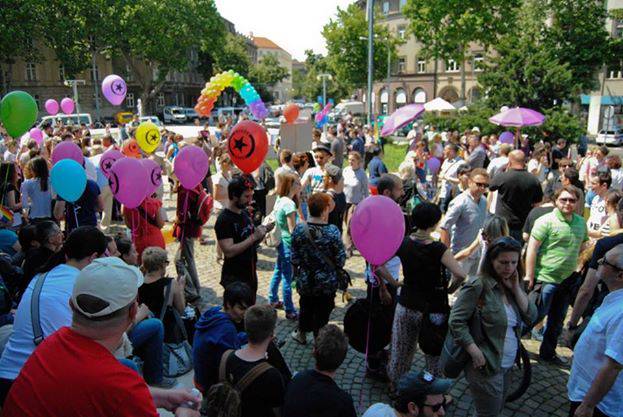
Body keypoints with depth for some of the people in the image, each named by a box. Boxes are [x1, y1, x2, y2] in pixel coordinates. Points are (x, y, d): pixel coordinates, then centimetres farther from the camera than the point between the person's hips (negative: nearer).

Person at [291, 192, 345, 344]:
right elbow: (340, 260, -16)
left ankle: (301, 334, 49)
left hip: (305, 280, 3)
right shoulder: (332, 231, -21)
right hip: (327, 282, -3)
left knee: (306, 308, 27)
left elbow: (294, 259, -7)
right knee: (322, 314, 15)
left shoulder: (299, 229, -14)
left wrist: (296, 273, 12)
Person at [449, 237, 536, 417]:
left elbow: (530, 318, -1)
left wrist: (516, 289, -11)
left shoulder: (512, 284, 4)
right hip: (486, 365, -7)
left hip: (507, 365, 8)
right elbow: (456, 322, -21)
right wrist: (476, 353, -23)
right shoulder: (478, 286, -19)